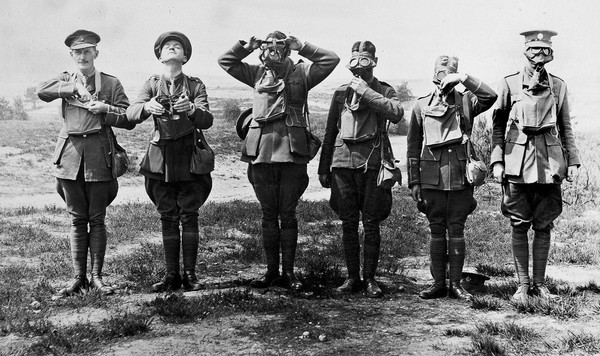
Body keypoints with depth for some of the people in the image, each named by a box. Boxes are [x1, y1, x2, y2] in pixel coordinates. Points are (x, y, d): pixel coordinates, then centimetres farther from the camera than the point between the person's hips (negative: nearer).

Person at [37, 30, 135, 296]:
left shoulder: (111, 83, 7)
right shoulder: (66, 80, 13)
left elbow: (129, 120, 3)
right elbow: (41, 91, -7)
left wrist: (105, 110, -11)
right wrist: (75, 87, -14)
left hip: (99, 156, -2)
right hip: (70, 154, 2)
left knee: (97, 219, 2)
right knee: (77, 219, 5)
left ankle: (97, 276, 11)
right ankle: (79, 277, 11)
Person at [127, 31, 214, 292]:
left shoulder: (195, 85, 3)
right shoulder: (152, 85, 7)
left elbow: (207, 120, -11)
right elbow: (130, 114, -9)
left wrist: (191, 110, -32)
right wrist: (147, 107, -31)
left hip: (189, 158, -1)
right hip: (161, 158, 2)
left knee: (189, 216, -2)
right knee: (167, 218, 5)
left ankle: (190, 274, 4)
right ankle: (171, 275, 11)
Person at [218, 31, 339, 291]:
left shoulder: (300, 72, 8)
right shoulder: (258, 74, 15)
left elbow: (331, 60, 0)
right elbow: (225, 61, 20)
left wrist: (301, 47, -1)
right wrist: (246, 47, 7)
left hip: (292, 152, -2)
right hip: (261, 151, 2)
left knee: (288, 214, 3)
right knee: (268, 215, 8)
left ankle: (288, 271, 12)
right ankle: (271, 270, 17)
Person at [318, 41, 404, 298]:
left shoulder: (383, 91, 6)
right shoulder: (341, 93, 14)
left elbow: (396, 113, -17)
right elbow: (330, 132, 16)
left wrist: (365, 91, -13)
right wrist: (323, 168, 14)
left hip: (372, 162, -3)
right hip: (343, 160, 3)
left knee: (371, 224, 0)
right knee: (348, 223, 5)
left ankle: (370, 278, 9)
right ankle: (352, 277, 15)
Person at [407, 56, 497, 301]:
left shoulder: (466, 101, 5)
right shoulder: (421, 106, 7)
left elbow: (490, 97, -16)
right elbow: (413, 146, 8)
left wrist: (464, 78, -18)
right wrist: (414, 182, 4)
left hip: (460, 177, -1)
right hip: (432, 177, 1)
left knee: (456, 231, 4)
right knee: (436, 231, 6)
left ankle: (455, 284, 11)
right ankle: (438, 283, 14)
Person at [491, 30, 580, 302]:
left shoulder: (558, 86, 8)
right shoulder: (510, 84, 3)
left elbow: (566, 128, 13)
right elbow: (498, 126, 6)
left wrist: (572, 161, 5)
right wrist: (497, 161, -2)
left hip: (549, 164, 2)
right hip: (518, 164, -1)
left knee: (543, 226, 6)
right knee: (519, 226, 3)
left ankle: (540, 283, 17)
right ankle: (522, 285, 11)